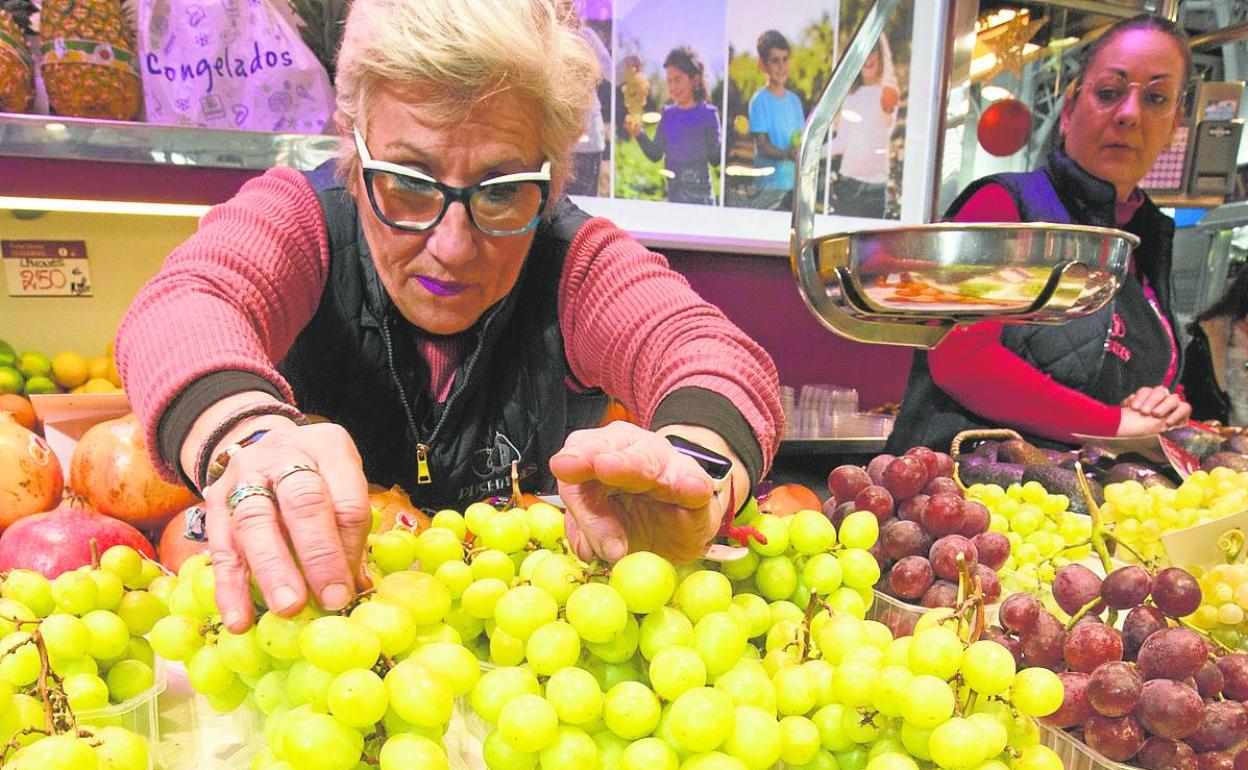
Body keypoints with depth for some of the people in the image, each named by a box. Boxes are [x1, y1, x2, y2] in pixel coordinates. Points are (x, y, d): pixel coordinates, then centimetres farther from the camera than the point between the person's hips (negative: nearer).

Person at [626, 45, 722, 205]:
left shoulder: (708, 115, -5)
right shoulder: (668, 114, 8)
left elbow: (715, 159, -7)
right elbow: (656, 155, 9)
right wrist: (639, 134, -5)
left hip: (699, 194, -4)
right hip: (673, 192, 4)